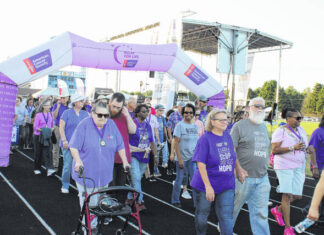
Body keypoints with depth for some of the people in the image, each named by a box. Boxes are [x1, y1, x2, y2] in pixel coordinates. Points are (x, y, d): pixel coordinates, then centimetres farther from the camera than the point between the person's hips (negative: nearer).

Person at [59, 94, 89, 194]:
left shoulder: (85, 114, 11)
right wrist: (64, 140, -11)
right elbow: (61, 127, -2)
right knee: (67, 165, -1)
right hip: (68, 144, -3)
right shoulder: (67, 112, 1)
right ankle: (65, 186, 16)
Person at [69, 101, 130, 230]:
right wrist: (78, 161, -25)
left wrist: (124, 161, 5)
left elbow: (120, 146, 8)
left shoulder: (111, 124, 2)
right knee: (88, 199, 1)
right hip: (86, 171, -3)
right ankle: (89, 221, 15)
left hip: (104, 172, 4)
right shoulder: (84, 125, -10)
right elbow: (74, 146, -12)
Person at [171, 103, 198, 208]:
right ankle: (175, 201, 23)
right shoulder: (180, 125, -8)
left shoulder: (195, 126, 8)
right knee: (179, 180, 6)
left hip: (193, 158, 4)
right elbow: (176, 143, -11)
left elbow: (196, 142, 14)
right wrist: (179, 159, -15)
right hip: (182, 158, -4)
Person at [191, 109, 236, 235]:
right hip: (205, 185, -4)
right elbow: (201, 164, -19)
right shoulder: (205, 138, -15)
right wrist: (208, 186, -22)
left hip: (226, 186, 4)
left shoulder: (227, 136, 2)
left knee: (226, 217, 2)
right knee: (202, 215, 15)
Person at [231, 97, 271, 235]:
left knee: (261, 213, 8)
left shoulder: (264, 127, 16)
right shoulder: (240, 126, -5)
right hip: (244, 177, -5)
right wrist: (239, 169, -20)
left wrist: (265, 169, 15)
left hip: (262, 178, 5)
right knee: (233, 207, 9)